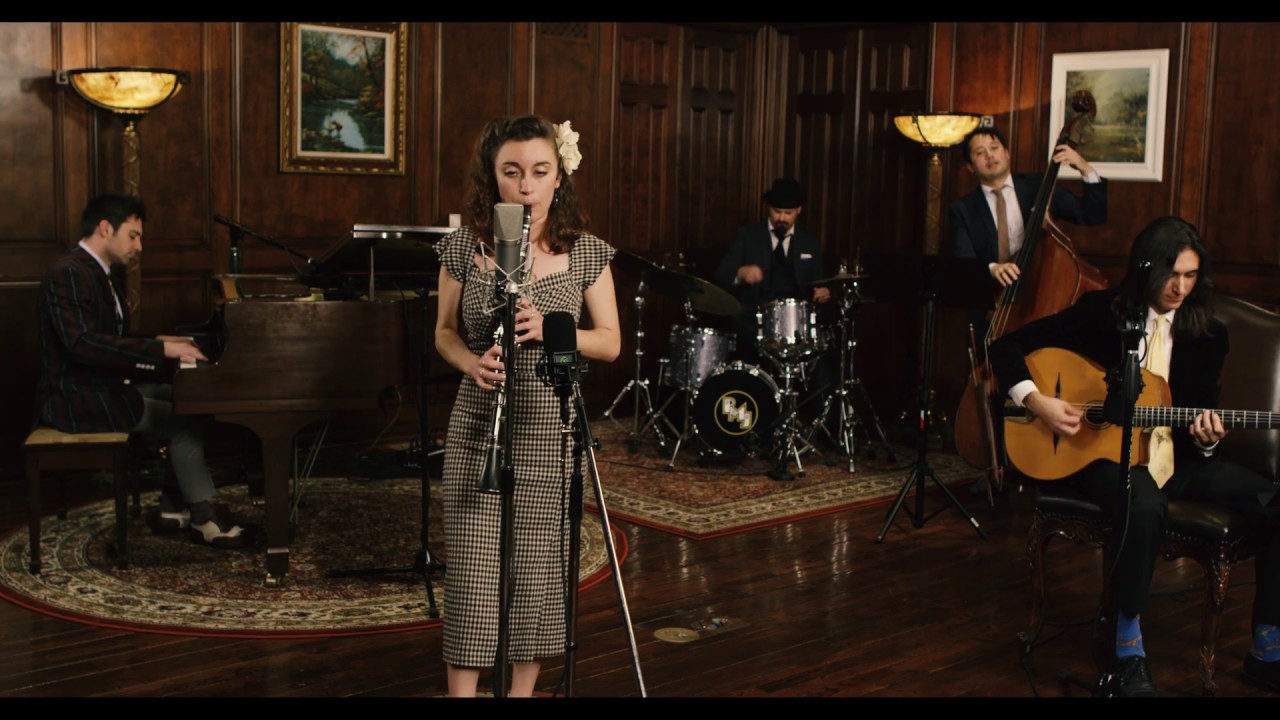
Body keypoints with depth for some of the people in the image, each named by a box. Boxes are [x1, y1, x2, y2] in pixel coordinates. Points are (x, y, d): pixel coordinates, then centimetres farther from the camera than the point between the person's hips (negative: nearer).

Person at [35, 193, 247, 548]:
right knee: (185, 421, -13)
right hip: (78, 398, -10)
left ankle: (174, 505, 6)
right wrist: (160, 350, -29)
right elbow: (83, 343, -30)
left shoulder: (104, 275, 13)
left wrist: (161, 343, 6)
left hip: (104, 385, 10)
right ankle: (205, 518, 0)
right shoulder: (68, 274, -18)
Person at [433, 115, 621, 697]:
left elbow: (610, 343, 0)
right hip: (479, 423, 0)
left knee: (539, 563, 7)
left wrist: (548, 329, -17)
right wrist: (471, 362, -14)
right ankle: (461, 688, 13)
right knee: (471, 566, 0)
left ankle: (523, 687, 24)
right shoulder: (463, 247, -1)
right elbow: (444, 332, 8)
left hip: (551, 426, 0)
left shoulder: (587, 252, -2)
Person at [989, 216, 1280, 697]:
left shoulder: (1208, 335, 4)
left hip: (1174, 456, 5)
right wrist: (1037, 401, -19)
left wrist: (1206, 438, -15)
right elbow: (1007, 347, -5)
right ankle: (1128, 651, -20)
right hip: (1101, 452, -5)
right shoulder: (1101, 311, -5)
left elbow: (1200, 412, 10)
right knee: (1146, 506, -39)